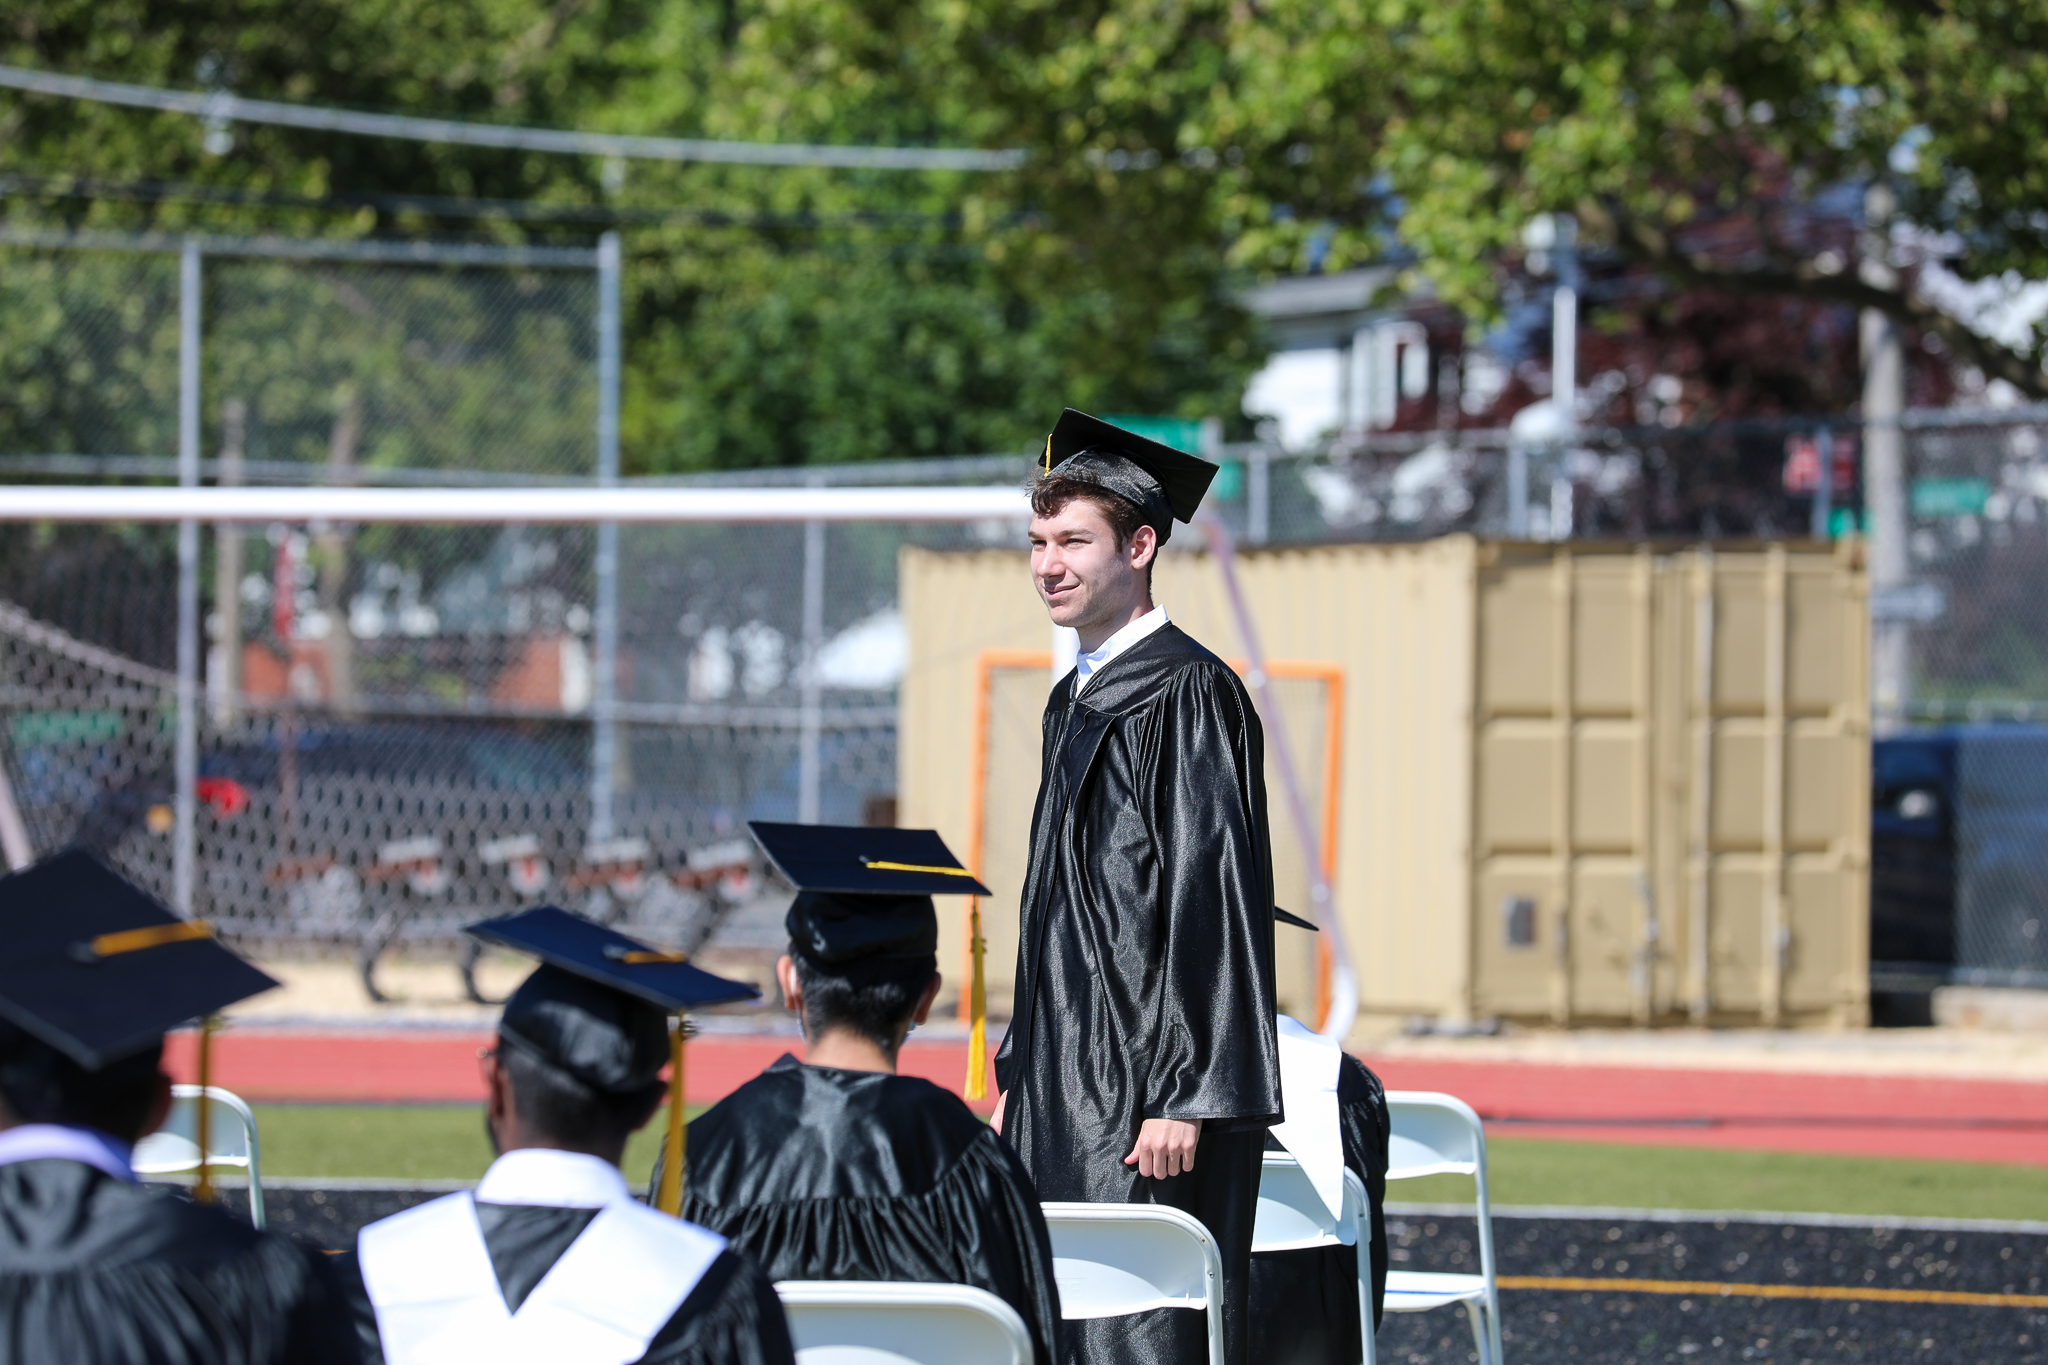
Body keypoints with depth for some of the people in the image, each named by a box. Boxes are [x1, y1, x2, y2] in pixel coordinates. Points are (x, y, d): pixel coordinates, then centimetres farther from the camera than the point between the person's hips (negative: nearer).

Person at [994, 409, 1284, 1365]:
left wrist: (1180, 1098, -21)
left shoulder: (1188, 694, -11)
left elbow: (1212, 897, -16)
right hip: (1065, 1089, 9)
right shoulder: (1074, 701, 17)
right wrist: (1019, 1075, 20)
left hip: (1146, 1087, -9)